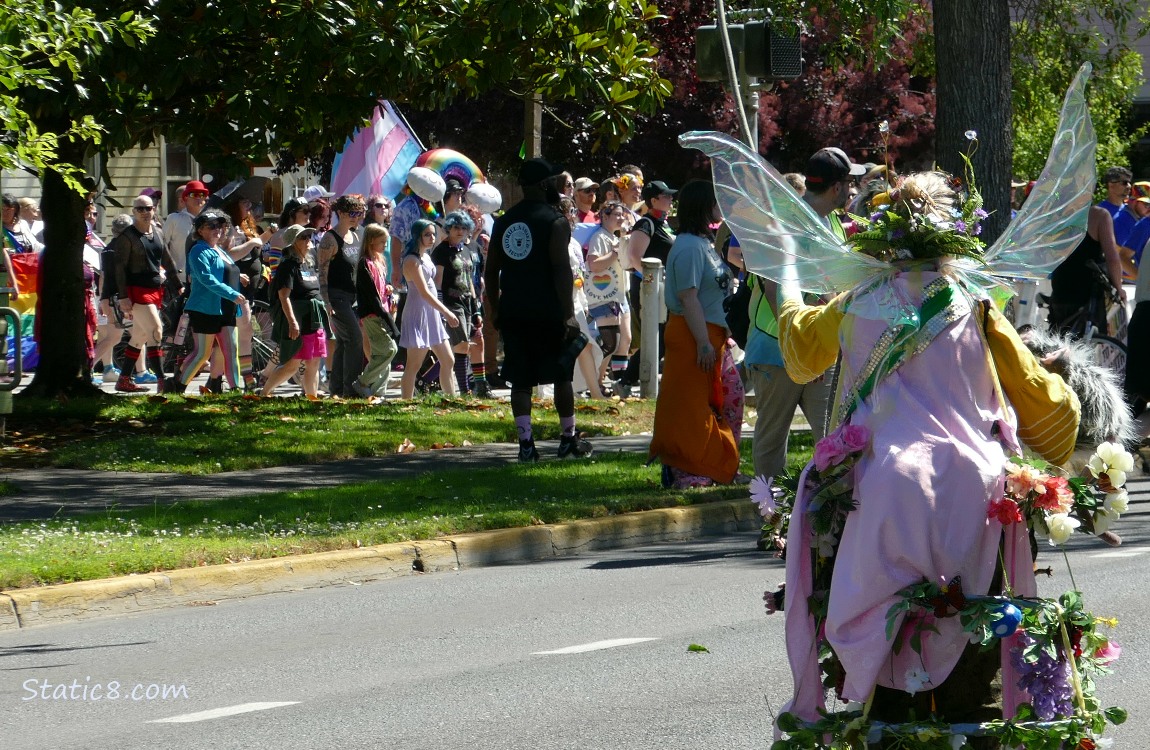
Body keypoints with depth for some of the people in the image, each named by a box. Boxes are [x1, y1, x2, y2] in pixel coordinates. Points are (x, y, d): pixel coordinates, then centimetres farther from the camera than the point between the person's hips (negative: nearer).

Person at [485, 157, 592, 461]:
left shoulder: (504, 222, 10)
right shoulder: (555, 222, -8)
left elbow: (491, 270, 13)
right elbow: (561, 269, -15)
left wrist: (496, 310, 20)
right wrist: (569, 315, -14)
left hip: (512, 312, 4)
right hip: (547, 311, -4)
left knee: (520, 380, 4)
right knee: (561, 375, 10)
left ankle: (526, 443, -2)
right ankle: (568, 440, 17)